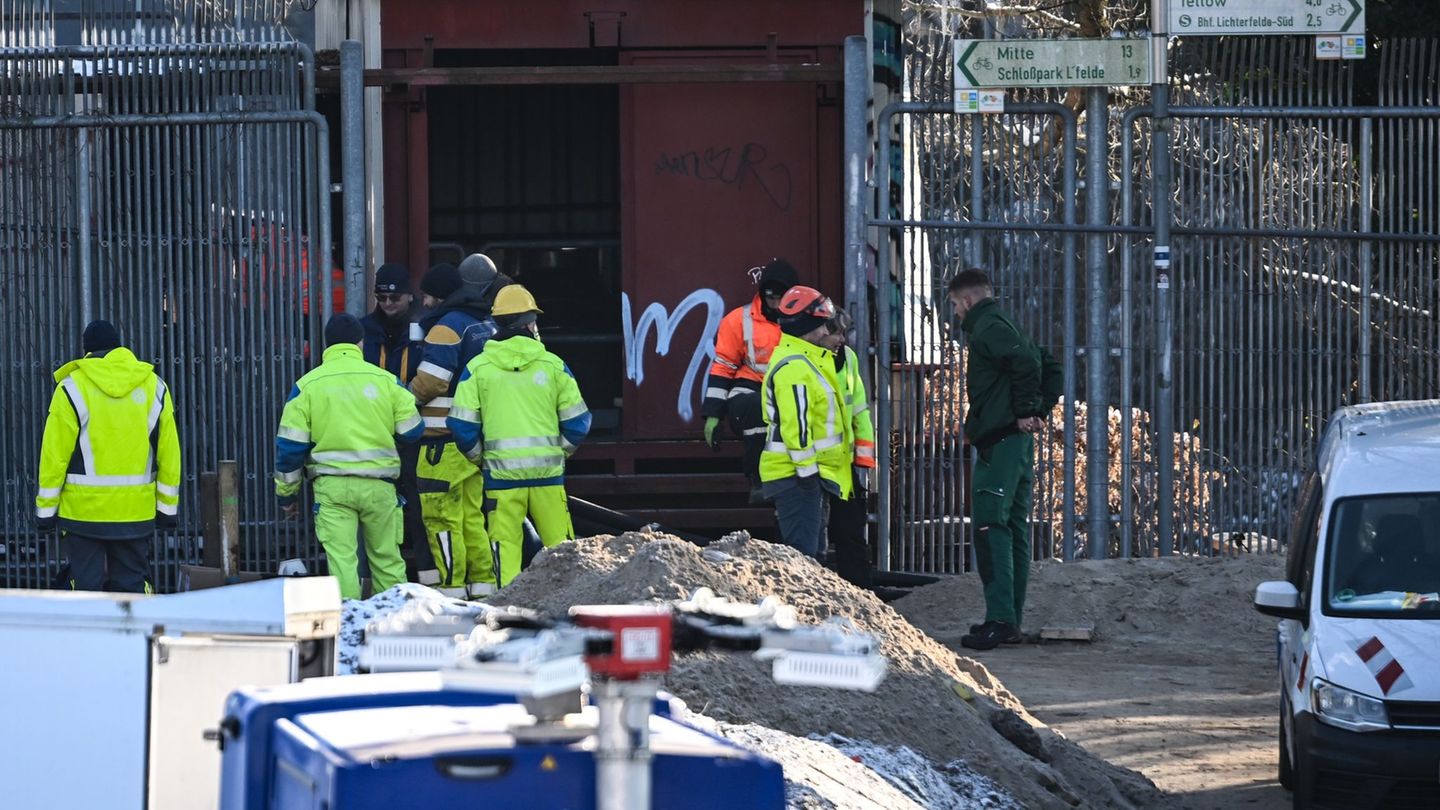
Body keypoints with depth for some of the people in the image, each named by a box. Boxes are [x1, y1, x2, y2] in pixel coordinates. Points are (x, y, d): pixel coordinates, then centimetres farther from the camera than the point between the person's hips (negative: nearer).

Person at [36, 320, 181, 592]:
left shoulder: (72, 388, -5)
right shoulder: (154, 387, 5)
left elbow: (55, 454, -5)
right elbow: (169, 453, 7)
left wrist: (46, 507, 1)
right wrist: (167, 507, 14)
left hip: (83, 511, -2)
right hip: (136, 512, 2)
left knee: (86, 584, 3)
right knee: (133, 586, 7)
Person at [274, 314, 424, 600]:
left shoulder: (307, 385, 1)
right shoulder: (386, 380, 3)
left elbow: (290, 445, 1)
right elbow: (412, 431, 7)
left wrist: (286, 492, 11)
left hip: (331, 486, -1)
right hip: (379, 484, 1)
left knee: (340, 558, -4)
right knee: (387, 558, 11)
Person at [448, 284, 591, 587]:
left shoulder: (478, 368, 0)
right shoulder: (553, 365, 1)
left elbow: (462, 425, -1)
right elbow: (577, 421, 4)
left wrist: (479, 457, 15)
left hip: (501, 471, 0)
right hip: (547, 470, 0)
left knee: (506, 545, 3)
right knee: (560, 545, 5)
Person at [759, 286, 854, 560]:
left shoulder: (801, 362, 19)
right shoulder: (794, 367, -17)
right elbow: (795, 422, -23)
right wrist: (806, 468, -23)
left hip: (807, 473, 11)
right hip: (797, 473, -11)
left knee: (812, 550, 14)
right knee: (802, 550, -13)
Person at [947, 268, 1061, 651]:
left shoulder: (987, 329, -9)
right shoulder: (1002, 327, 22)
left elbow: (1026, 362, -25)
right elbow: (1049, 368, 27)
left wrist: (1026, 410, -16)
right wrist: (1041, 411, 16)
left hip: (998, 443, -10)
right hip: (1019, 445, 10)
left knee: (991, 529, -13)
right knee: (1014, 530, 11)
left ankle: (1000, 620, -19)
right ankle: (1011, 621, 14)